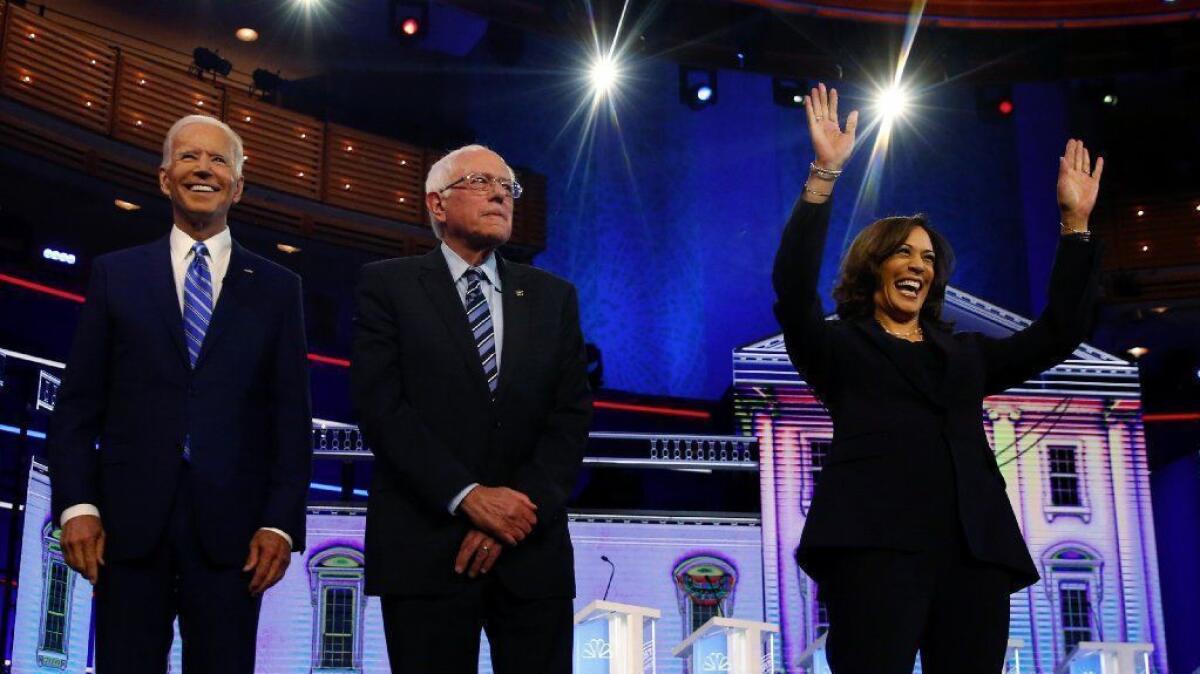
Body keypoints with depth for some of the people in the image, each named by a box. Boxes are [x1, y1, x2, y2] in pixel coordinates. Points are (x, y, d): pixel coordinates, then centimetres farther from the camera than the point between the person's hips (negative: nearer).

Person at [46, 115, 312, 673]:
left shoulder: (276, 288, 10)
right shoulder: (115, 275, 11)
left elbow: (292, 417, 6)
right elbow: (77, 405, 7)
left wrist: (281, 523, -4)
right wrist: (76, 505, -5)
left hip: (229, 526, 0)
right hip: (128, 523, 0)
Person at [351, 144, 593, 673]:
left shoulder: (553, 297, 14)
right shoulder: (388, 286, 5)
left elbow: (572, 414, 5)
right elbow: (381, 406, -6)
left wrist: (517, 510, -9)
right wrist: (467, 496, -16)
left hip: (533, 552, 3)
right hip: (424, 550, -3)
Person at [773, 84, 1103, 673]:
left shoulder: (965, 353, 30)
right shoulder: (840, 347, 16)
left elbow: (1059, 333, 24)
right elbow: (794, 291, -2)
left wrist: (1074, 224, 18)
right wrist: (825, 176, -10)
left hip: (973, 547, 5)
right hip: (875, 541, -4)